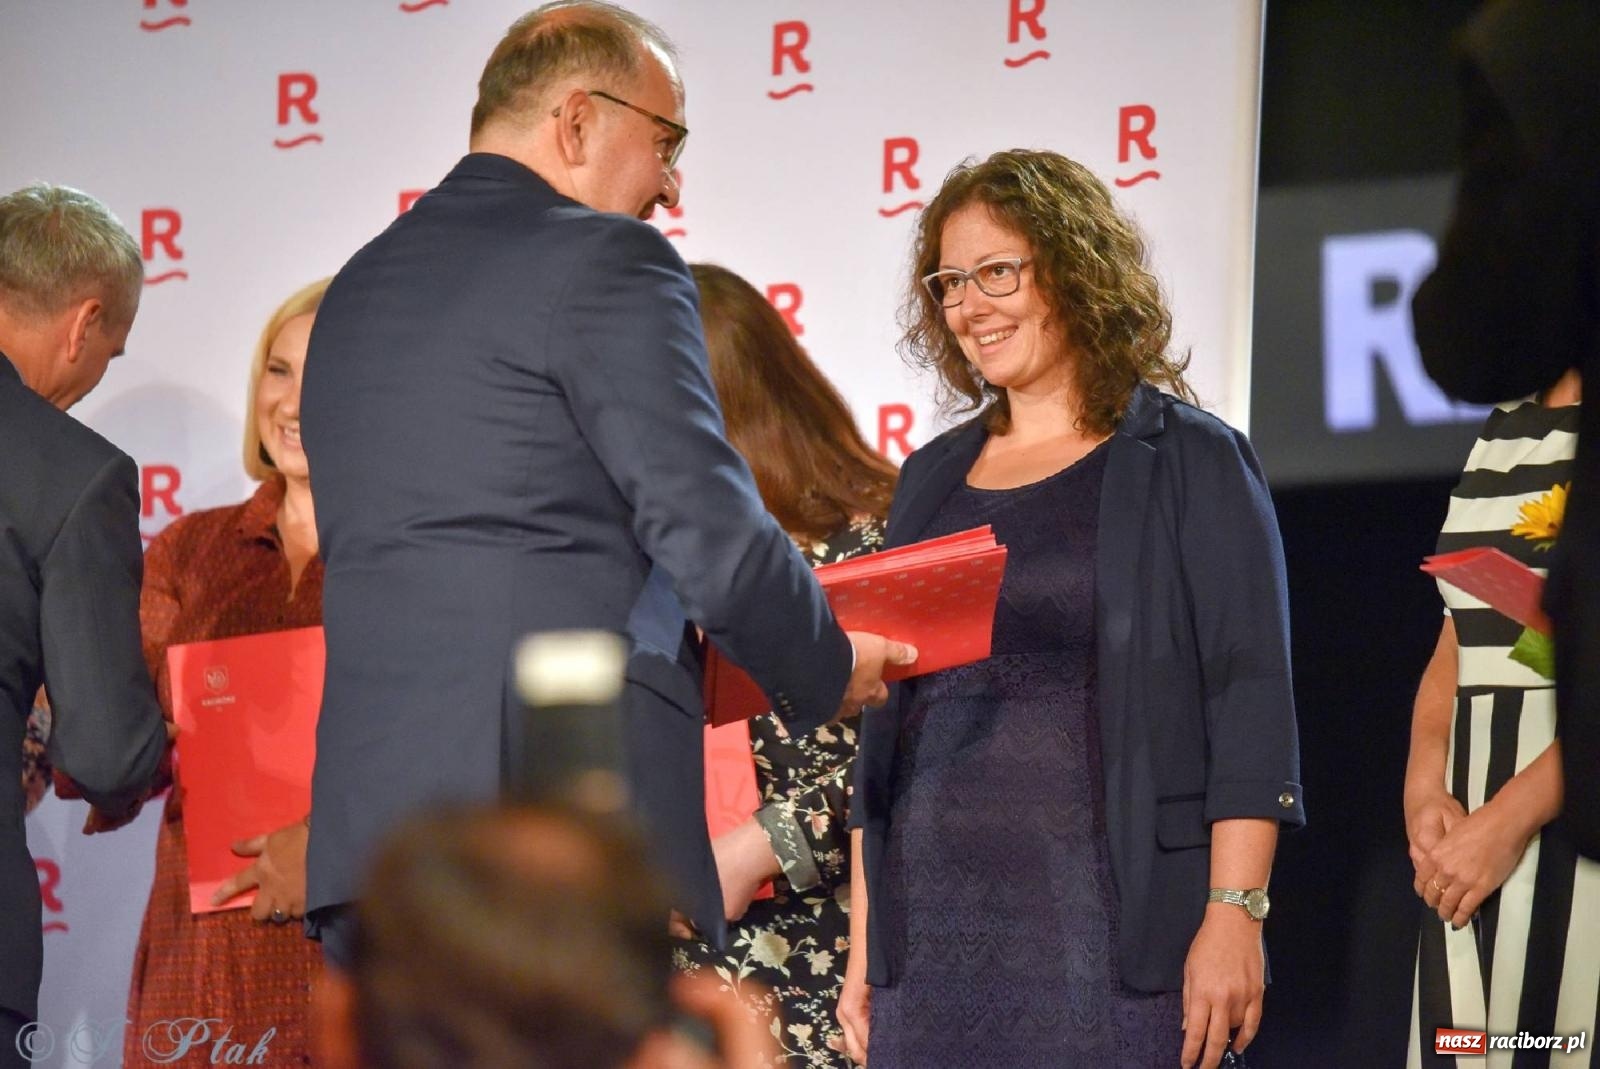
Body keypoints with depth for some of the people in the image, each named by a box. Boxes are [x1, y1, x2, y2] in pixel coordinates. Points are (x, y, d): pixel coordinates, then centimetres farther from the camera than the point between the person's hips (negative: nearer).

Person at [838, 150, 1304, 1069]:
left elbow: (1250, 712, -6)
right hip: (932, 939, 5)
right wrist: (864, 943, 12)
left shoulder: (1190, 463, 1)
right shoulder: (934, 479, 16)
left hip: (1117, 938, -4)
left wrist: (1233, 916, -15)